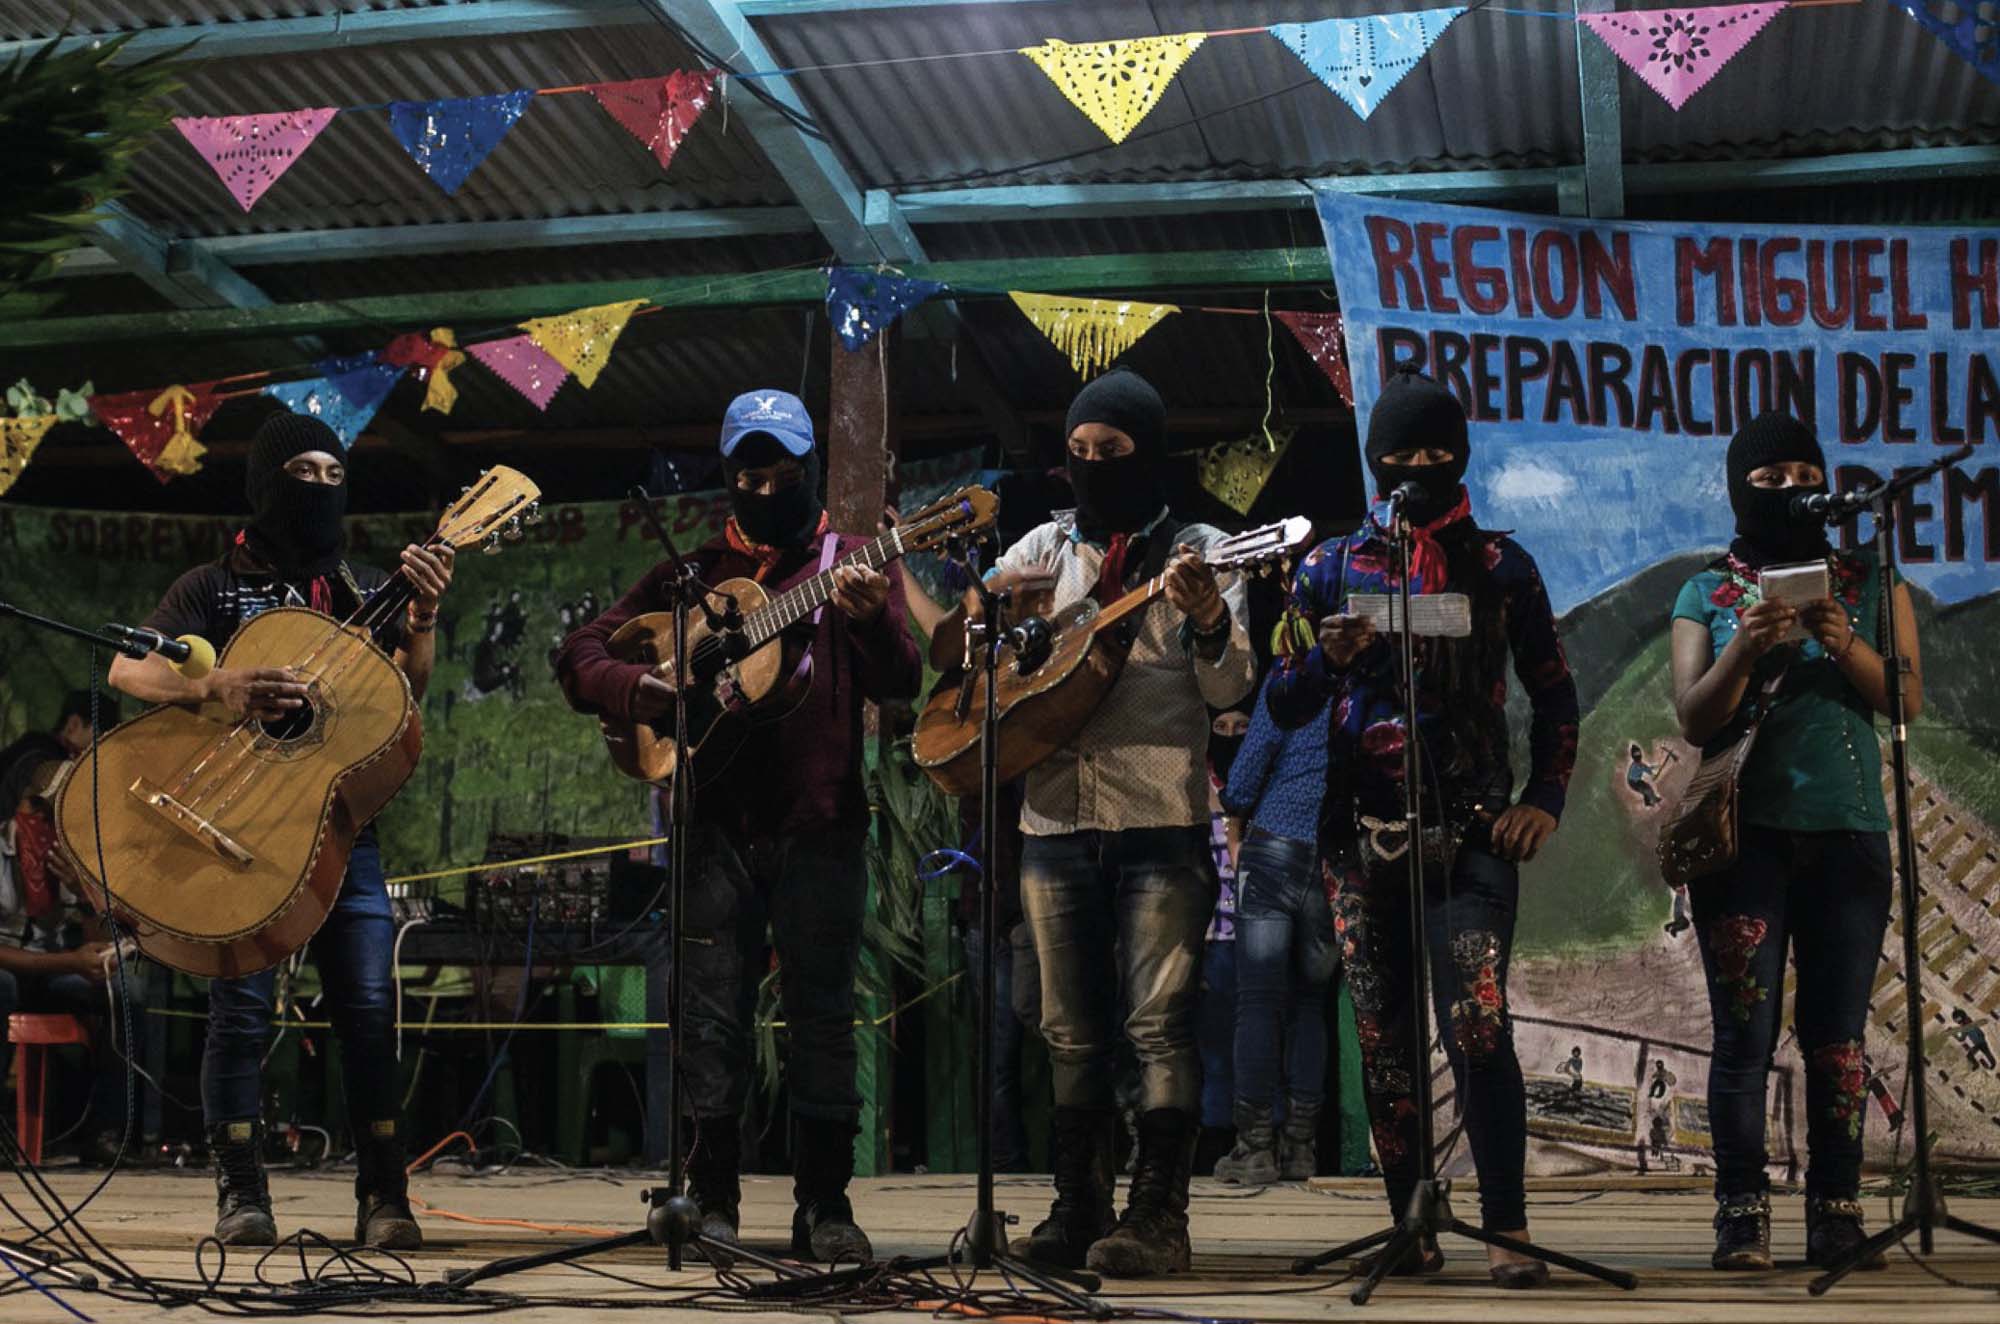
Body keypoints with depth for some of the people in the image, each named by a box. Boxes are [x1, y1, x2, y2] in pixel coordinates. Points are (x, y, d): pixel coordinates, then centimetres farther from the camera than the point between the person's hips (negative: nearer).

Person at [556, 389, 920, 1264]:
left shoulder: (852, 565, 7)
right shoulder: (694, 574, 14)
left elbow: (900, 684, -7)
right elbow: (581, 656, 11)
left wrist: (870, 622, -28)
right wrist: (637, 689, -11)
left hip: (821, 823, -2)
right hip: (717, 821, 2)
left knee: (822, 1010, 0)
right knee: (714, 1011, 3)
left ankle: (824, 1204, 6)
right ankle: (712, 1199, 11)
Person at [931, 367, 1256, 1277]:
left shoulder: (1194, 551, 3)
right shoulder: (1045, 547, 14)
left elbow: (1229, 688, -6)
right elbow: (949, 649, 16)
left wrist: (1207, 618, -25)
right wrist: (982, 604, -5)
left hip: (1162, 824, -4)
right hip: (1056, 820, 4)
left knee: (1160, 1024, -7)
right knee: (1072, 1032, 8)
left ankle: (1157, 1218, -4)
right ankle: (1079, 1213, 15)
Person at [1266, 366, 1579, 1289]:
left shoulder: (1499, 566, 6)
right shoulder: (1332, 568, 8)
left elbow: (1553, 695, 12)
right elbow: (1281, 704, 6)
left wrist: (1544, 799, 0)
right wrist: (1327, 658, -14)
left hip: (1471, 832, -2)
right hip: (1364, 835, 2)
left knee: (1478, 1028, -14)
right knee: (1385, 1040, 5)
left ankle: (1506, 1229, -7)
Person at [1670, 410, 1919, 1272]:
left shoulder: (1870, 582, 11)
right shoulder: (1706, 595, 10)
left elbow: (1908, 700, 2)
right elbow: (1693, 720, 0)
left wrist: (1848, 647, -16)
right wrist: (1742, 653, -17)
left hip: (1849, 833, 1)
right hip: (1745, 834, -1)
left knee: (1836, 1033, 0)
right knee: (1744, 1033, -5)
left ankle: (1837, 1213, 4)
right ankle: (1741, 1216, -3)